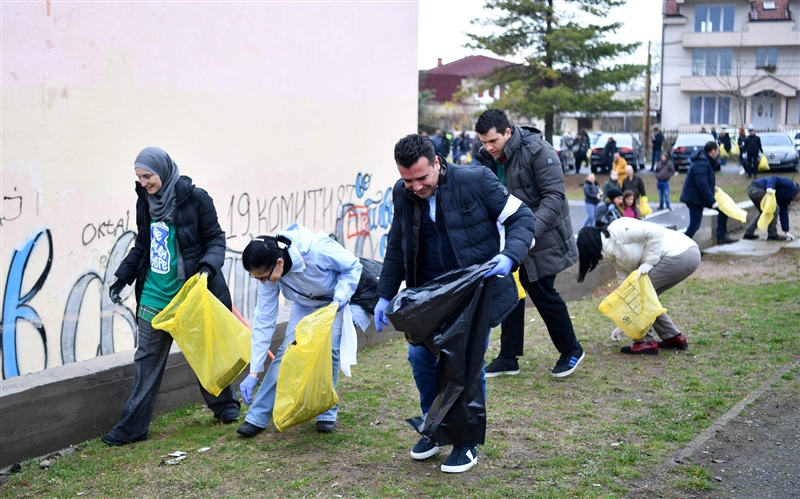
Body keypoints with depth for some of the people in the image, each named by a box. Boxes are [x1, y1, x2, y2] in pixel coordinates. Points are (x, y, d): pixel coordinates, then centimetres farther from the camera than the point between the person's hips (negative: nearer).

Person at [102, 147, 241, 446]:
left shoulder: (195, 199, -11)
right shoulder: (145, 202, 5)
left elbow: (216, 239, -7)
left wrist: (209, 266, -24)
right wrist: (123, 277, 13)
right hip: (154, 296, 4)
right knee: (147, 359, 3)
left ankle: (225, 406, 32)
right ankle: (133, 427, 6)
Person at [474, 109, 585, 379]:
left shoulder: (538, 151, -20)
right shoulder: (489, 157, 0)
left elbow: (554, 195, -23)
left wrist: (534, 227, -36)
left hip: (542, 236, -7)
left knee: (541, 291, -1)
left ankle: (571, 350, 20)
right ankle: (508, 357, 18)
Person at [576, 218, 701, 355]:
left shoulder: (618, 230, -12)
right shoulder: (616, 253, 16)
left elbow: (655, 231, -20)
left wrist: (649, 263, -14)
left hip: (680, 254, -10)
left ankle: (646, 342, 2)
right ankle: (674, 337, 23)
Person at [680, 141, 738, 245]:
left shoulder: (705, 161, 9)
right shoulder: (701, 164, -25)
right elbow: (702, 185, -30)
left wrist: (713, 187, 9)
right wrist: (712, 202, -25)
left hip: (701, 196, 10)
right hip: (695, 198, -10)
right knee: (695, 225, -6)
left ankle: (721, 237, 16)